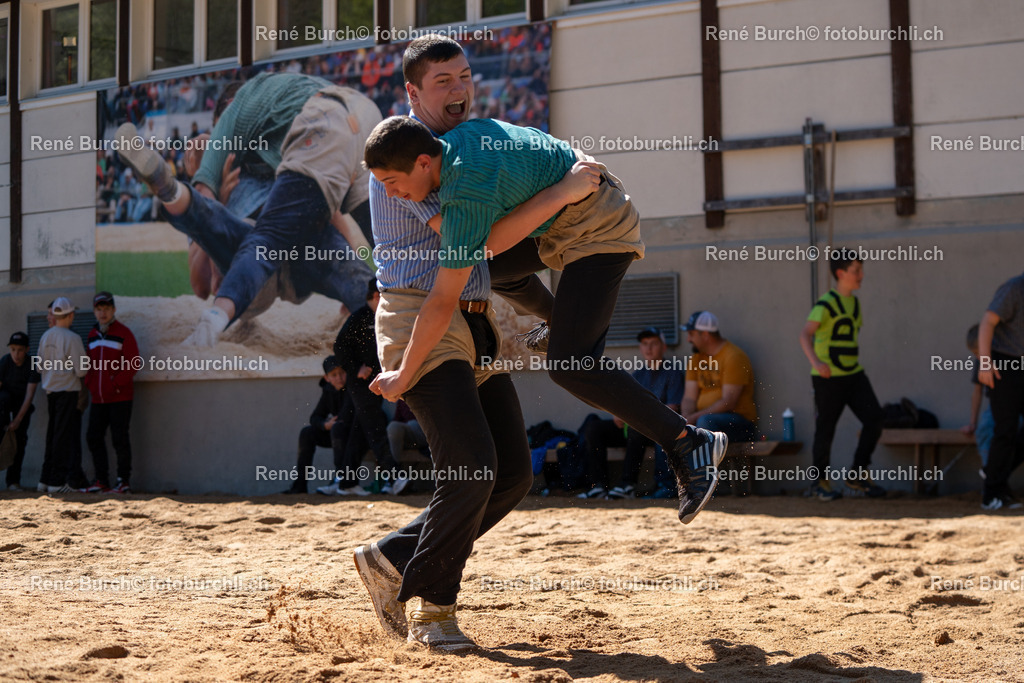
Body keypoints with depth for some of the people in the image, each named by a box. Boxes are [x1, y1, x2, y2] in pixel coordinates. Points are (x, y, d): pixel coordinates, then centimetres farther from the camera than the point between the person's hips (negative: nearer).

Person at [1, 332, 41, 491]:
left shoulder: (32, 365, -23)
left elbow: (30, 394, -23)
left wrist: (17, 420, -28)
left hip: (22, 404, 0)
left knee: (20, 438, -8)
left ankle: (13, 481, -1)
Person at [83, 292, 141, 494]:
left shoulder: (123, 333, -5)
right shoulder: (92, 334, 14)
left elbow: (134, 363, -9)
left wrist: (115, 384, -14)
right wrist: (89, 384, 6)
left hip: (120, 397, -6)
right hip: (98, 398, 6)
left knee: (120, 439, -4)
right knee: (93, 437, 5)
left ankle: (124, 481, 3)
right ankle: (101, 480, 12)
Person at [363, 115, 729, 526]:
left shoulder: (465, 194, -29)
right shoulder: (454, 138, -3)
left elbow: (443, 302, -26)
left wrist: (402, 375, -16)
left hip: (600, 229, -10)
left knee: (567, 366, -17)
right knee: (490, 265, 24)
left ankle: (690, 444, -14)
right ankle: (565, 326, 40)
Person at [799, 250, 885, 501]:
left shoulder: (853, 302, 12)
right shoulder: (826, 304, -13)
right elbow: (805, 334, -24)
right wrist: (815, 362, -39)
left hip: (854, 374, 7)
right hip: (828, 377, -7)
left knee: (874, 418, -5)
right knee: (826, 429, 1)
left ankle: (857, 476, 5)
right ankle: (820, 482, 17)